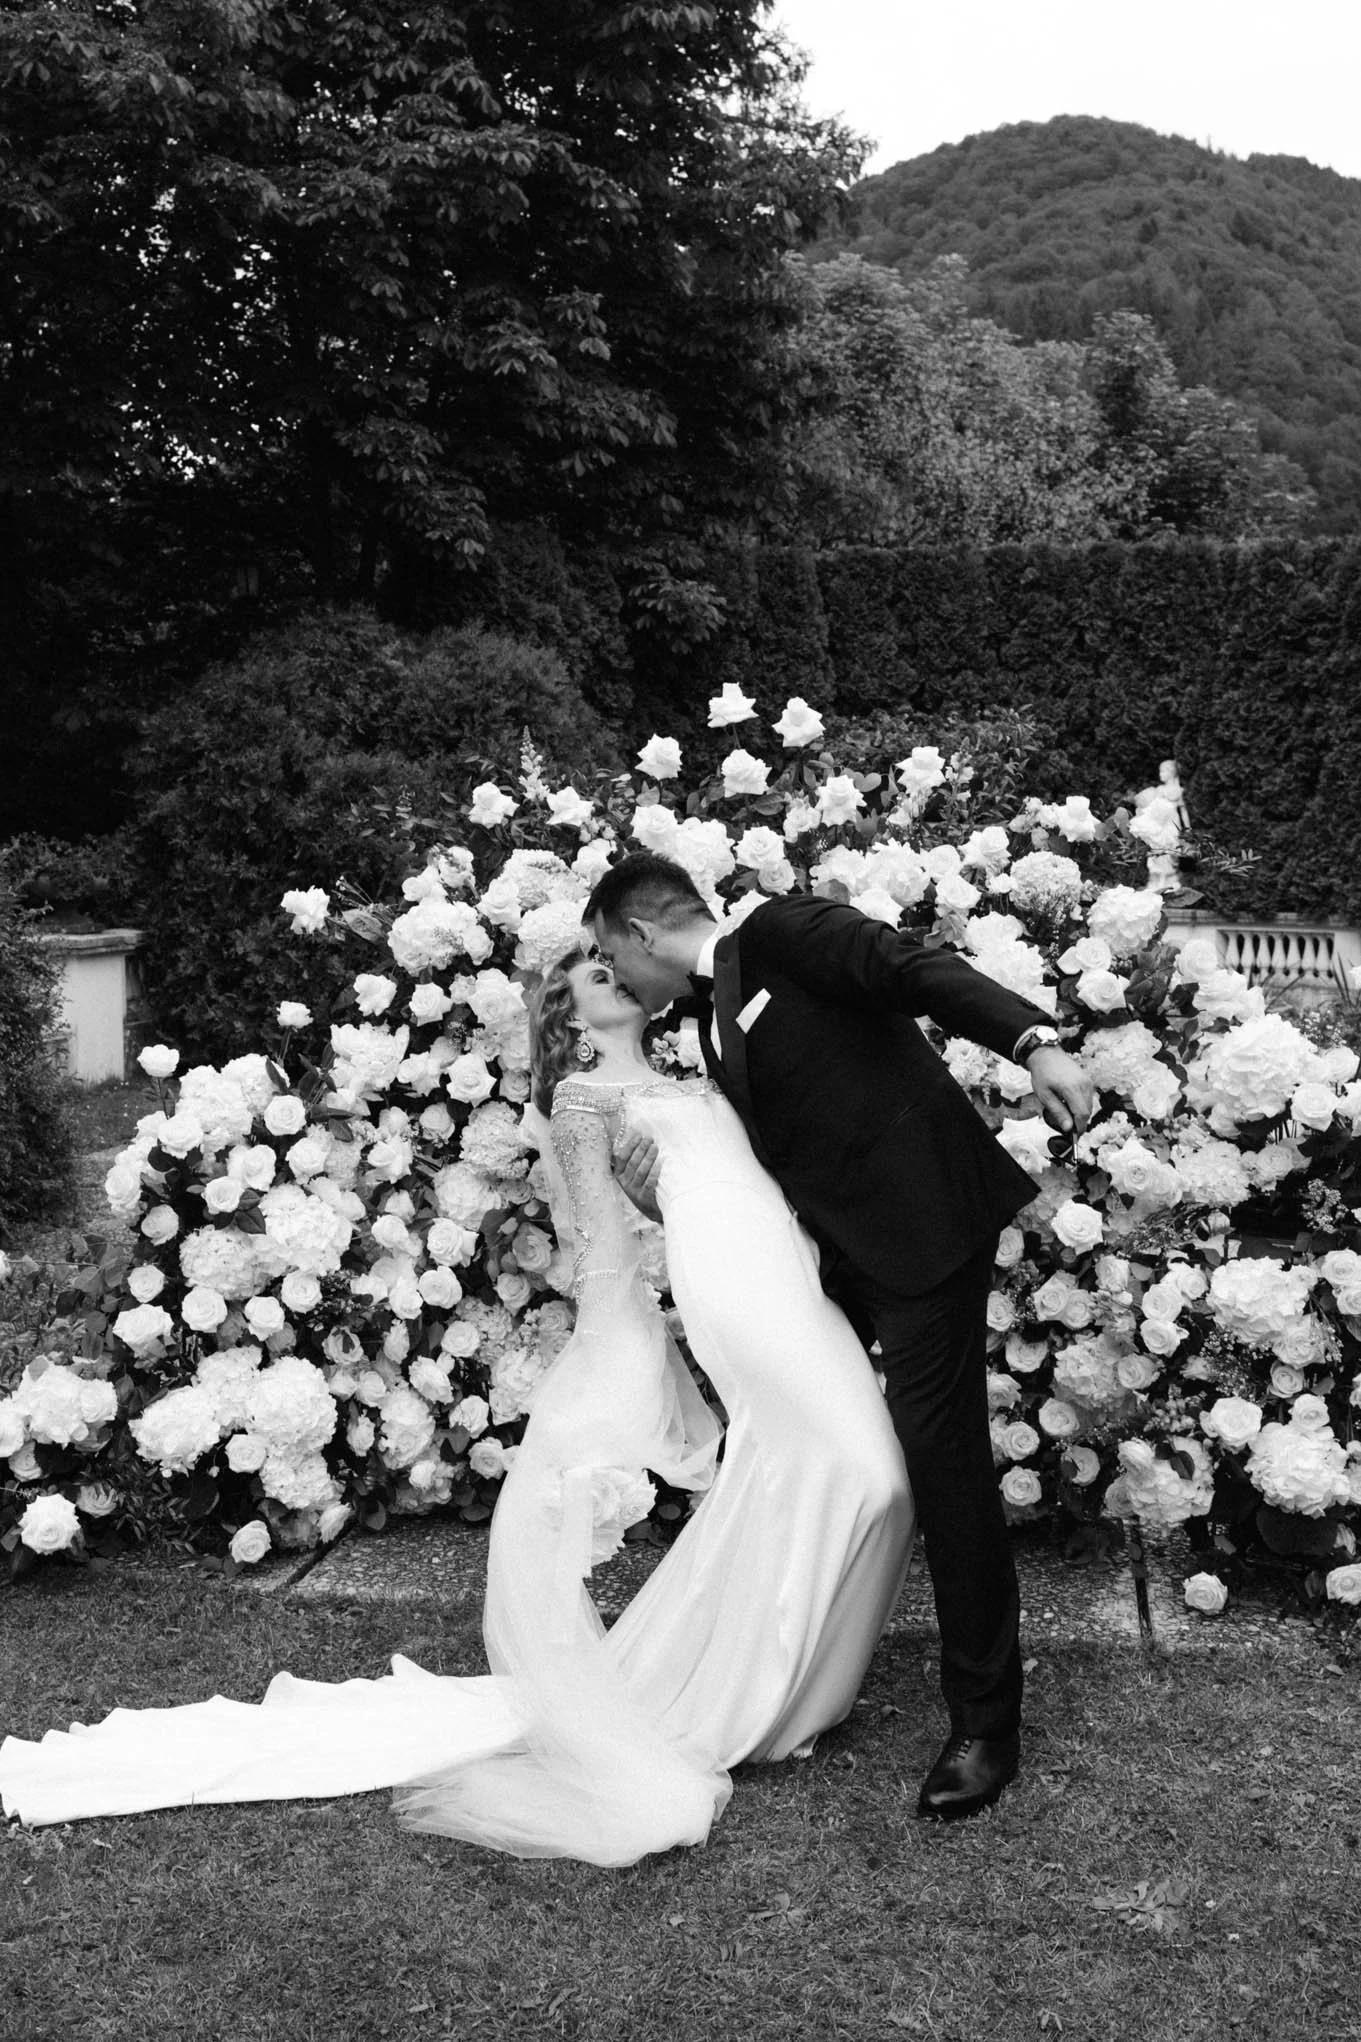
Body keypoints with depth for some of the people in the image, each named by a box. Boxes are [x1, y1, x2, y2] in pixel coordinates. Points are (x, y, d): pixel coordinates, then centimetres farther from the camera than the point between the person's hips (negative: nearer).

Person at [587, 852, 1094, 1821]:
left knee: (942, 1454, -7)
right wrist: (666, 1197, -3)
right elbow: (765, 1163, 15)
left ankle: (987, 1723, 5)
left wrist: (1035, 1041, -35)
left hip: (924, 1223, -9)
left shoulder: (784, 930, -7)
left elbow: (919, 968, -20)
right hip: (836, 1246, 9)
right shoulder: (714, 1017, 17)